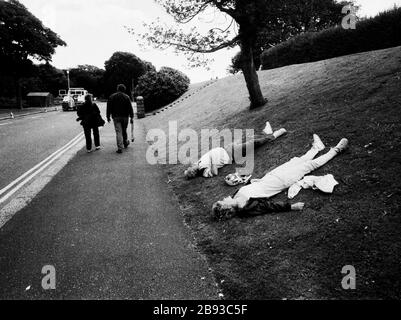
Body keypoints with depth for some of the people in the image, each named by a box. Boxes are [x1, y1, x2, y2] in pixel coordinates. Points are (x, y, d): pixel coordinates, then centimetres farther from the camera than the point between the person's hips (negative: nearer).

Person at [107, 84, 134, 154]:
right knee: (124, 131, 18)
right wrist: (131, 117, -1)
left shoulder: (112, 97, 2)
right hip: (125, 117, 1)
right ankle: (125, 143, 35)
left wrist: (108, 116, 8)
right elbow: (130, 108, -4)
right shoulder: (126, 97, 0)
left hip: (116, 117, -1)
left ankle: (120, 148, -10)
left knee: (118, 132, -3)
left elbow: (109, 107, 2)